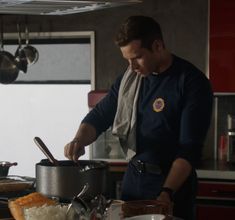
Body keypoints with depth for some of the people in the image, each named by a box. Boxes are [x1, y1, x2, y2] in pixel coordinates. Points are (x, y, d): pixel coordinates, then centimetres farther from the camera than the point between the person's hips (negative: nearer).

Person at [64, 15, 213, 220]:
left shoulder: (192, 82, -14)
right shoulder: (129, 78, 4)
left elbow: (189, 149, -19)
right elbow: (99, 116, 10)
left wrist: (167, 193, -28)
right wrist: (80, 140, -12)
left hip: (173, 182, -5)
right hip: (133, 180, 5)